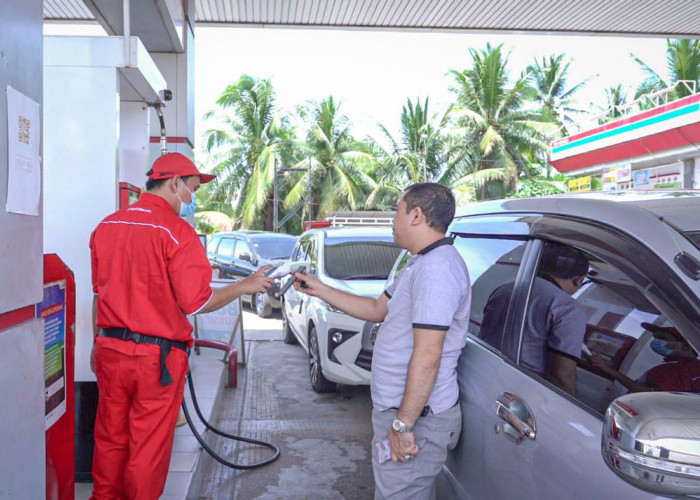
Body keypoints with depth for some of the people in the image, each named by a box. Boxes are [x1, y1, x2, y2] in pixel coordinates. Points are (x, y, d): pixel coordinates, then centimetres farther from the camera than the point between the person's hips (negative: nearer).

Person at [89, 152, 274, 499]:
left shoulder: (106, 226, 6)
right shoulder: (176, 230, -15)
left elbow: (100, 292, 14)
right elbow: (197, 302, -16)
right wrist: (246, 286, -3)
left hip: (110, 350, 6)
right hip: (156, 356, -6)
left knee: (110, 438, 19)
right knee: (148, 448, 9)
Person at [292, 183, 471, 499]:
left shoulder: (437, 268, -22)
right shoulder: (422, 264, 14)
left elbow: (427, 356, -25)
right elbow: (377, 310, 22)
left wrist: (403, 425, -22)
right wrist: (320, 290, 20)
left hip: (416, 416, -11)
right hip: (399, 410, 11)